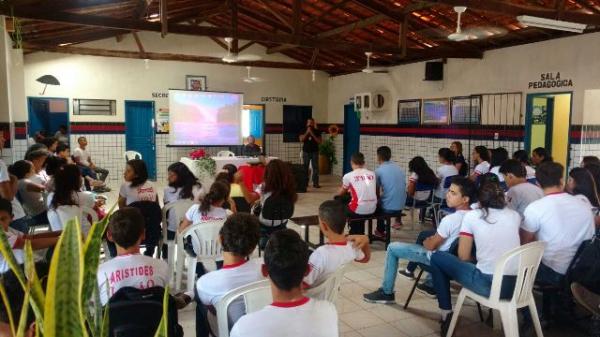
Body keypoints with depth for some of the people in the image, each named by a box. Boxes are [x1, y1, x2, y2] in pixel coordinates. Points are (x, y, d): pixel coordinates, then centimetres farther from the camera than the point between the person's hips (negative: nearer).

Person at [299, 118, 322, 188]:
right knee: (305, 168, 0)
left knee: (315, 168, -4)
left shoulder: (317, 131, 3)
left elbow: (319, 141, -5)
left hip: (315, 152, -1)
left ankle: (315, 183, -2)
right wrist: (307, 132, -12)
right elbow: (301, 139, -7)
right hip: (306, 152, 1)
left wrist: (312, 134, -13)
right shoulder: (304, 131, 6)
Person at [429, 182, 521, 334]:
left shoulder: (471, 216, 2)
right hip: (517, 285, 5)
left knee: (437, 258, 13)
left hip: (489, 285, -5)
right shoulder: (515, 215, 13)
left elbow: (463, 257, 2)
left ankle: (446, 314, 16)